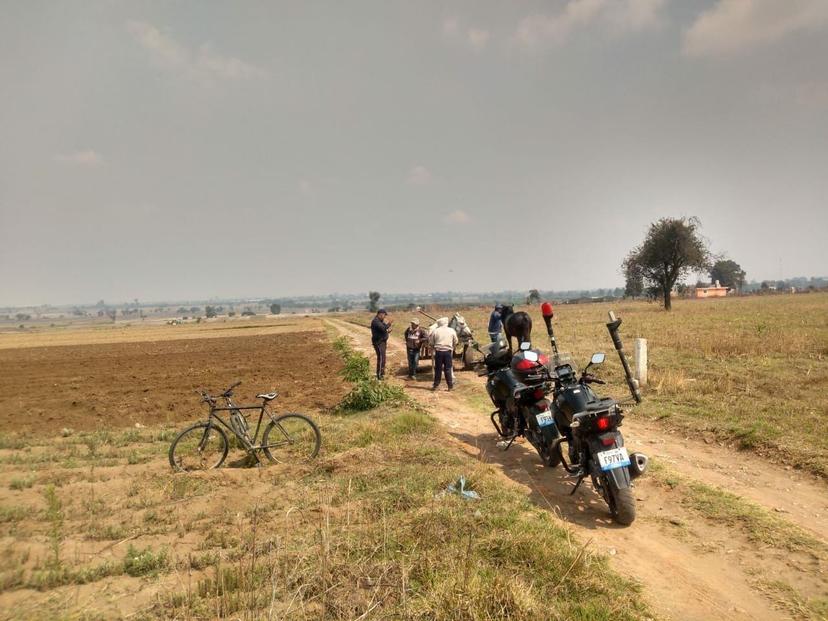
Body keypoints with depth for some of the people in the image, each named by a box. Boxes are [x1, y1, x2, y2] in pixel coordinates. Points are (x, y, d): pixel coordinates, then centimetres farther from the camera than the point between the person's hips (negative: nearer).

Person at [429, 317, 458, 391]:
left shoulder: (435, 331, -2)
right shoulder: (452, 331, 1)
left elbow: (431, 342, 2)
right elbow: (455, 342, 7)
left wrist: (433, 348, 19)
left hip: (438, 351, 0)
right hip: (448, 351, 0)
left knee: (438, 369, 8)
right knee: (448, 369, 5)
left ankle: (436, 385, 13)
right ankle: (450, 386, 6)